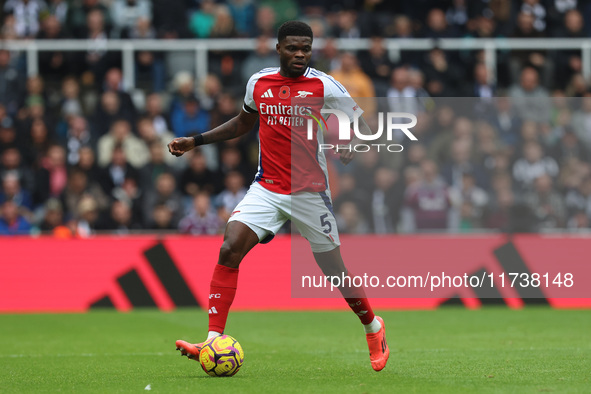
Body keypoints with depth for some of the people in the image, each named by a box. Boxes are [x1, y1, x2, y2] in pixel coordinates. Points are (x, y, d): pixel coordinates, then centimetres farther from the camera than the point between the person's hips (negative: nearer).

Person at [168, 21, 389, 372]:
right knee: (230, 249, -17)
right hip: (267, 188, 3)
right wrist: (196, 141, 20)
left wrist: (352, 150, -25)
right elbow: (244, 122, 24)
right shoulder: (258, 83, 4)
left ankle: (373, 327, 32)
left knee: (333, 269, 4)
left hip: (310, 192, -3)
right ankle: (213, 341, -18)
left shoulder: (324, 86, -8)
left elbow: (363, 128, -3)